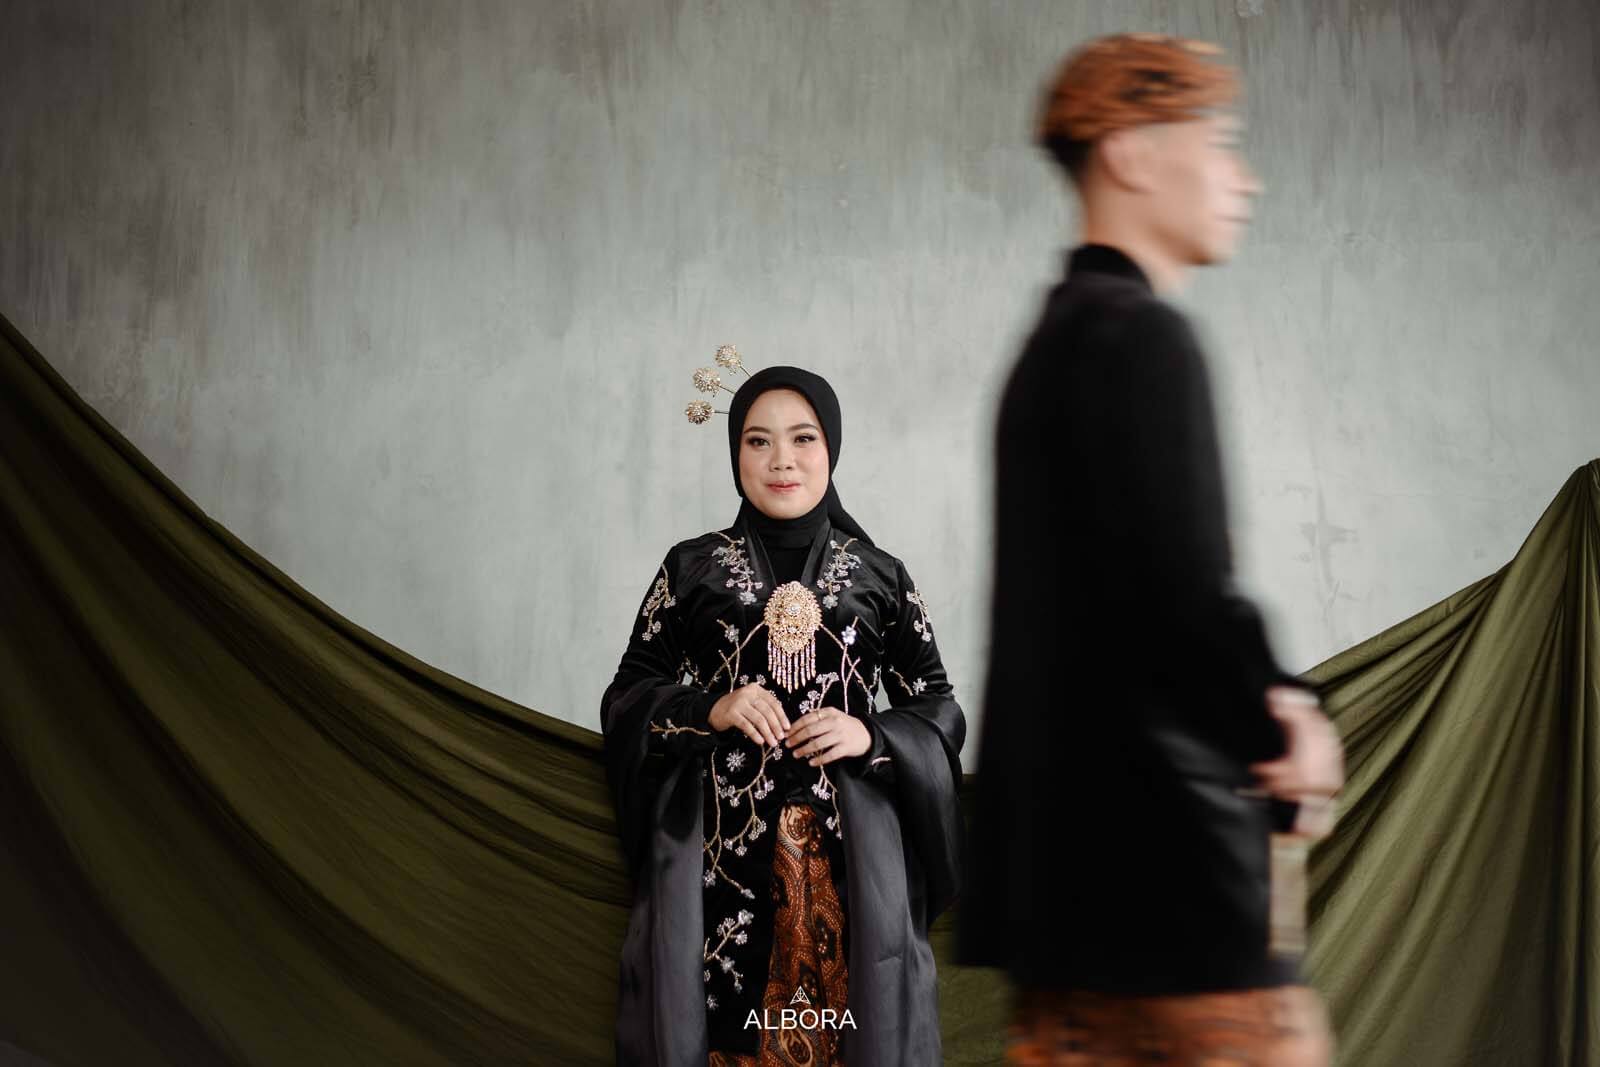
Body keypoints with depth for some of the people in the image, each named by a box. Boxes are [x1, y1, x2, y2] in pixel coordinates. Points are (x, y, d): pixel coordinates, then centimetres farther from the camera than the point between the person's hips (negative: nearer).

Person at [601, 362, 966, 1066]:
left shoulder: (881, 577, 7)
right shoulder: (690, 568, 6)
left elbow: (939, 709, 10)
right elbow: (625, 697, 8)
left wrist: (871, 736, -9)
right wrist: (708, 712, -9)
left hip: (849, 854, 0)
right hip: (717, 851, 0)